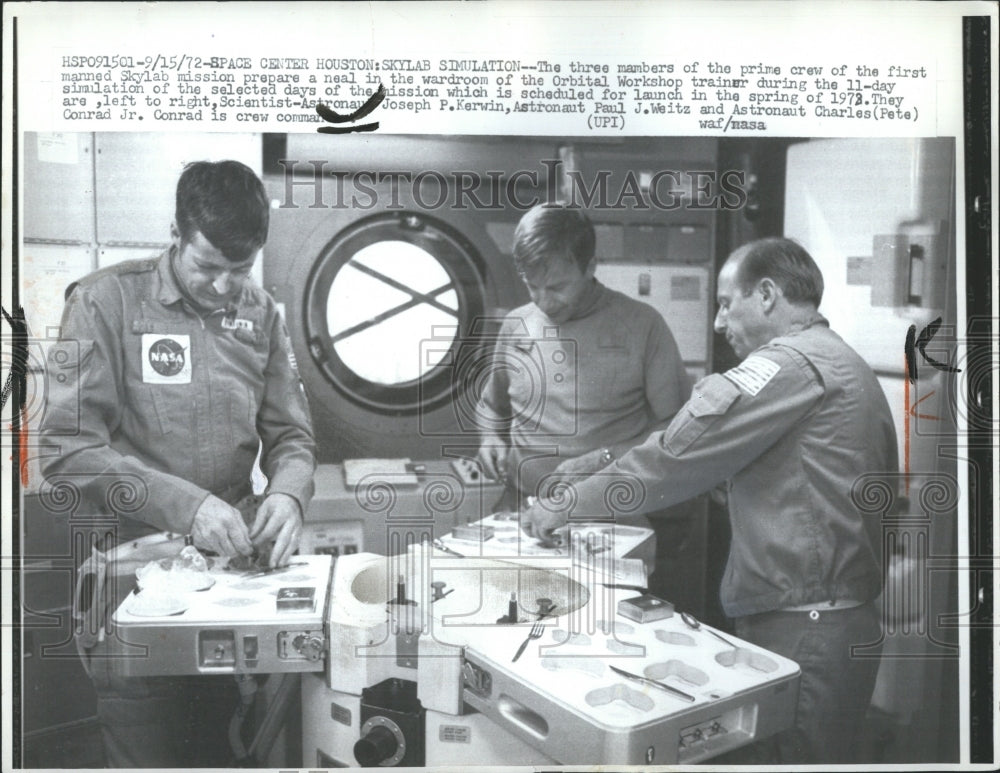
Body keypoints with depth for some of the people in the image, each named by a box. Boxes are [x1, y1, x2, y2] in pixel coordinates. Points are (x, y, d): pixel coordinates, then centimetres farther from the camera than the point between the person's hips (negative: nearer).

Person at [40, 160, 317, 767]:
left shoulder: (261, 313, 4)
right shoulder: (106, 300, -9)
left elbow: (291, 436, 6)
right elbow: (68, 445, -14)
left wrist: (289, 494, -15)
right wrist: (182, 504, -23)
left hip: (228, 562, 4)